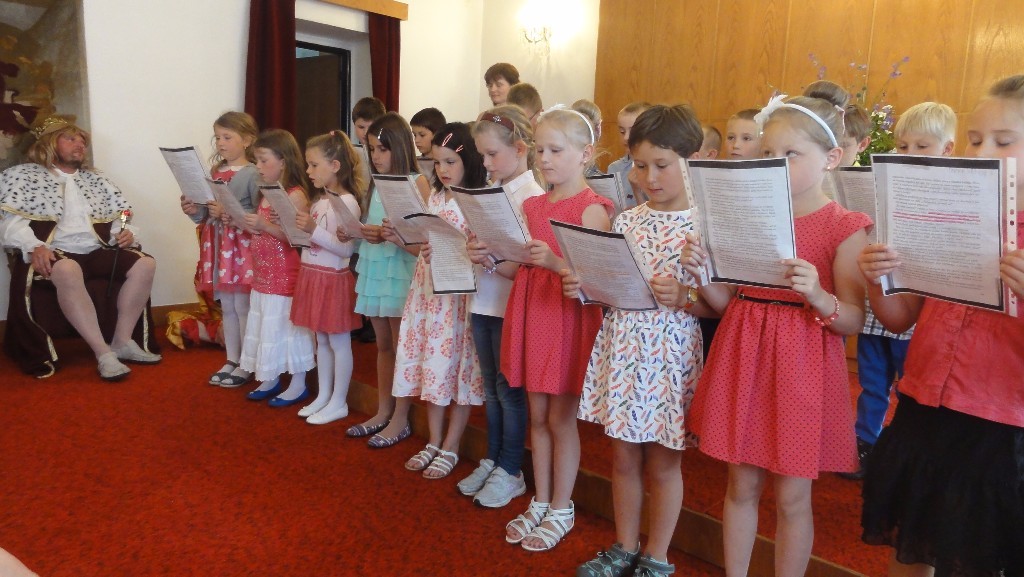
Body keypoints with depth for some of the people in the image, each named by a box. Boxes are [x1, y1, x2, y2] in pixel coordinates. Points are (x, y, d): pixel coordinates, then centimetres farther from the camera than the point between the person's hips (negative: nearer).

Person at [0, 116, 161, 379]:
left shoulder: (95, 180, 25)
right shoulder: (24, 175, 11)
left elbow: (117, 219, 21)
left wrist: (125, 233, -4)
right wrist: (35, 247, -22)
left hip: (97, 251, 5)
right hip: (54, 253, -5)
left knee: (144, 263, -21)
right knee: (68, 271, -40)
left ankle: (122, 341, -16)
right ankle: (103, 353, -38)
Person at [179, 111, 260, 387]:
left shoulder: (253, 174, -10)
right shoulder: (214, 172, 12)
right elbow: (206, 215, 15)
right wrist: (193, 210, -5)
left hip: (242, 246, -7)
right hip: (216, 245, 7)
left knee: (243, 306, -1)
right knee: (226, 307, 14)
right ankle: (231, 361, 24)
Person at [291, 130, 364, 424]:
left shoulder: (347, 202, -15)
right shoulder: (319, 200, 11)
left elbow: (346, 248, -20)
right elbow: (310, 240, 15)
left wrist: (313, 230, -27)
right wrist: (295, 228, 0)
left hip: (335, 279, -8)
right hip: (313, 276, 8)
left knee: (339, 342, 3)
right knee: (321, 340, 16)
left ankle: (339, 403, 14)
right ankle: (323, 396, 28)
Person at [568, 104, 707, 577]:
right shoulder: (626, 220, 7)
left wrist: (683, 298, -24)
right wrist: (583, 287, -9)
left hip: (670, 357, -4)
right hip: (621, 351, 4)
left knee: (663, 463, 10)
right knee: (623, 457, 15)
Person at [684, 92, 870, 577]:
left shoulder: (845, 228, -8)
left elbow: (853, 321, -9)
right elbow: (726, 301, 7)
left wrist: (817, 295, -28)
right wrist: (701, 272, -11)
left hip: (802, 371, -4)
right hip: (743, 360, 4)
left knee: (792, 497, 9)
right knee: (741, 486, 15)